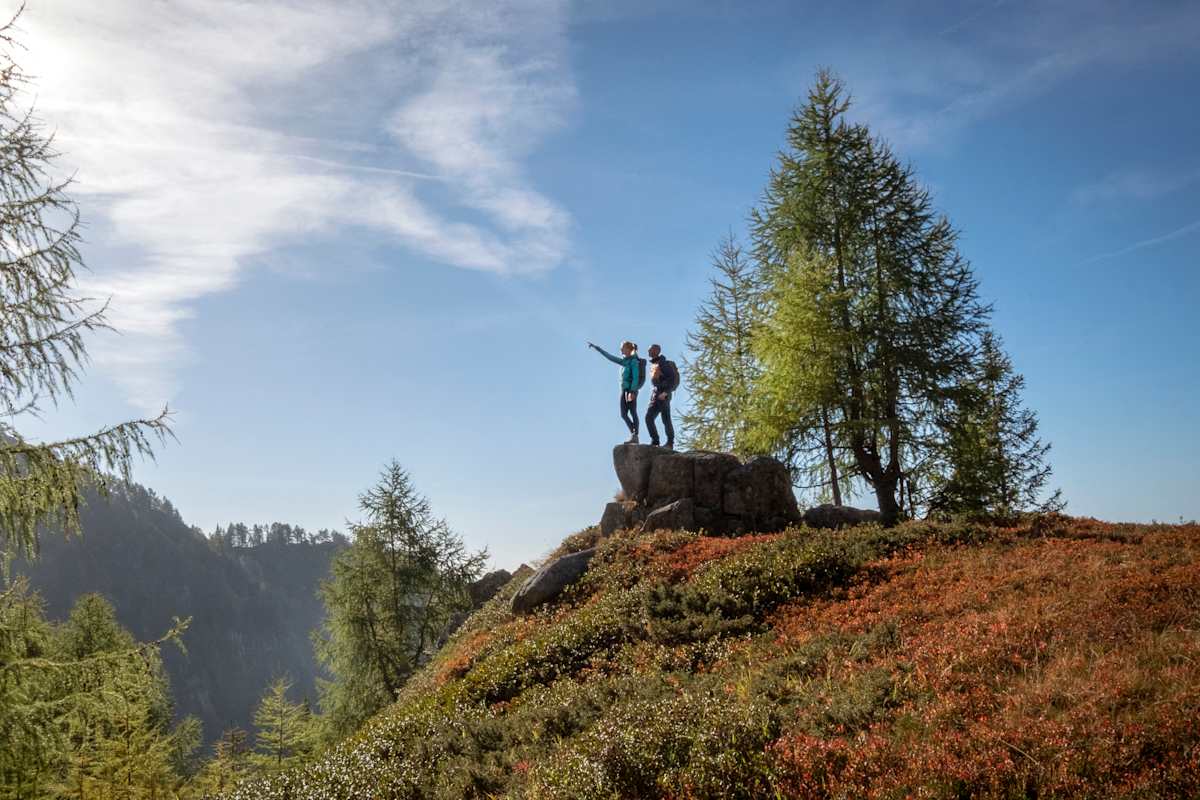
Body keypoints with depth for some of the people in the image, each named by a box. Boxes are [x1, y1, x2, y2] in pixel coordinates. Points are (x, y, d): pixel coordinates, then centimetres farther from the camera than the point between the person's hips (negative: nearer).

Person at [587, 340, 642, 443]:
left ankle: (635, 436, -4)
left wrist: (632, 391, -23)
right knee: (623, 414, 3)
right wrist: (596, 348, 24)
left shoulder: (634, 361, -7)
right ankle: (633, 434, 11)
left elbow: (636, 377, -14)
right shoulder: (624, 361, 16)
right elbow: (610, 357, 23)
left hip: (631, 390, -8)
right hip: (624, 389, 8)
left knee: (633, 413, -6)